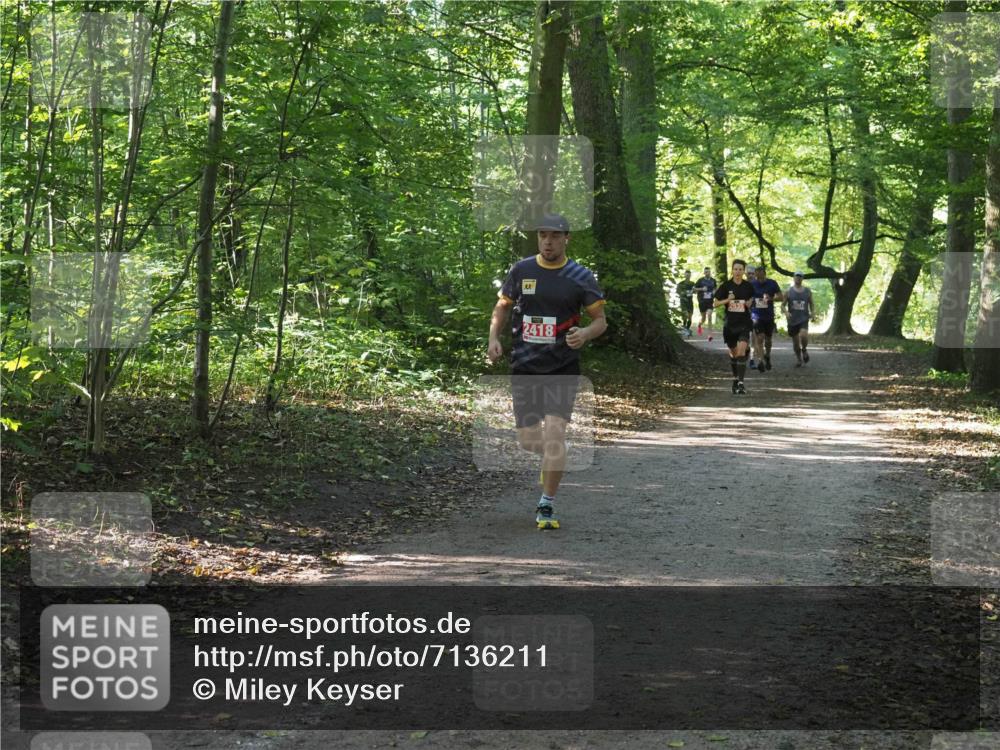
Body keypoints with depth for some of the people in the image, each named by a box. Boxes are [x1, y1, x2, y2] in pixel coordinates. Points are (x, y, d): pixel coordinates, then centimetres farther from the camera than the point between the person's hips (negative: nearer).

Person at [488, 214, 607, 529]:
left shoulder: (580, 276, -3)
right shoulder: (521, 270, 4)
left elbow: (601, 319, 0)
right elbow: (502, 306, 16)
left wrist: (585, 333, -22)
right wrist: (494, 338, -1)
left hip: (562, 366, -2)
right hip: (525, 366, 3)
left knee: (554, 433, -15)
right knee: (528, 440, 4)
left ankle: (546, 506, -3)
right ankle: (551, 456, 42)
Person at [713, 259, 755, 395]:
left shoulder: (748, 286, 0)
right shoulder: (726, 286, -2)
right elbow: (715, 303, 1)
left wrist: (750, 303, -5)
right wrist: (727, 300, -16)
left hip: (744, 323, -1)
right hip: (730, 323, 1)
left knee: (741, 351, -17)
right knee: (733, 352, 12)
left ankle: (741, 382, -19)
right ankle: (735, 378, 33)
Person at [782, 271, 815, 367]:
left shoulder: (807, 291, 6)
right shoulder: (788, 291, 3)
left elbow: (811, 304, 15)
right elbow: (783, 305, 5)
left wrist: (813, 313, -3)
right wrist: (785, 312, -15)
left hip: (804, 318, -1)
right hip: (792, 320, 1)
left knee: (803, 335, -26)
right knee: (795, 341, 7)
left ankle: (804, 349, 5)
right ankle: (798, 358, 29)